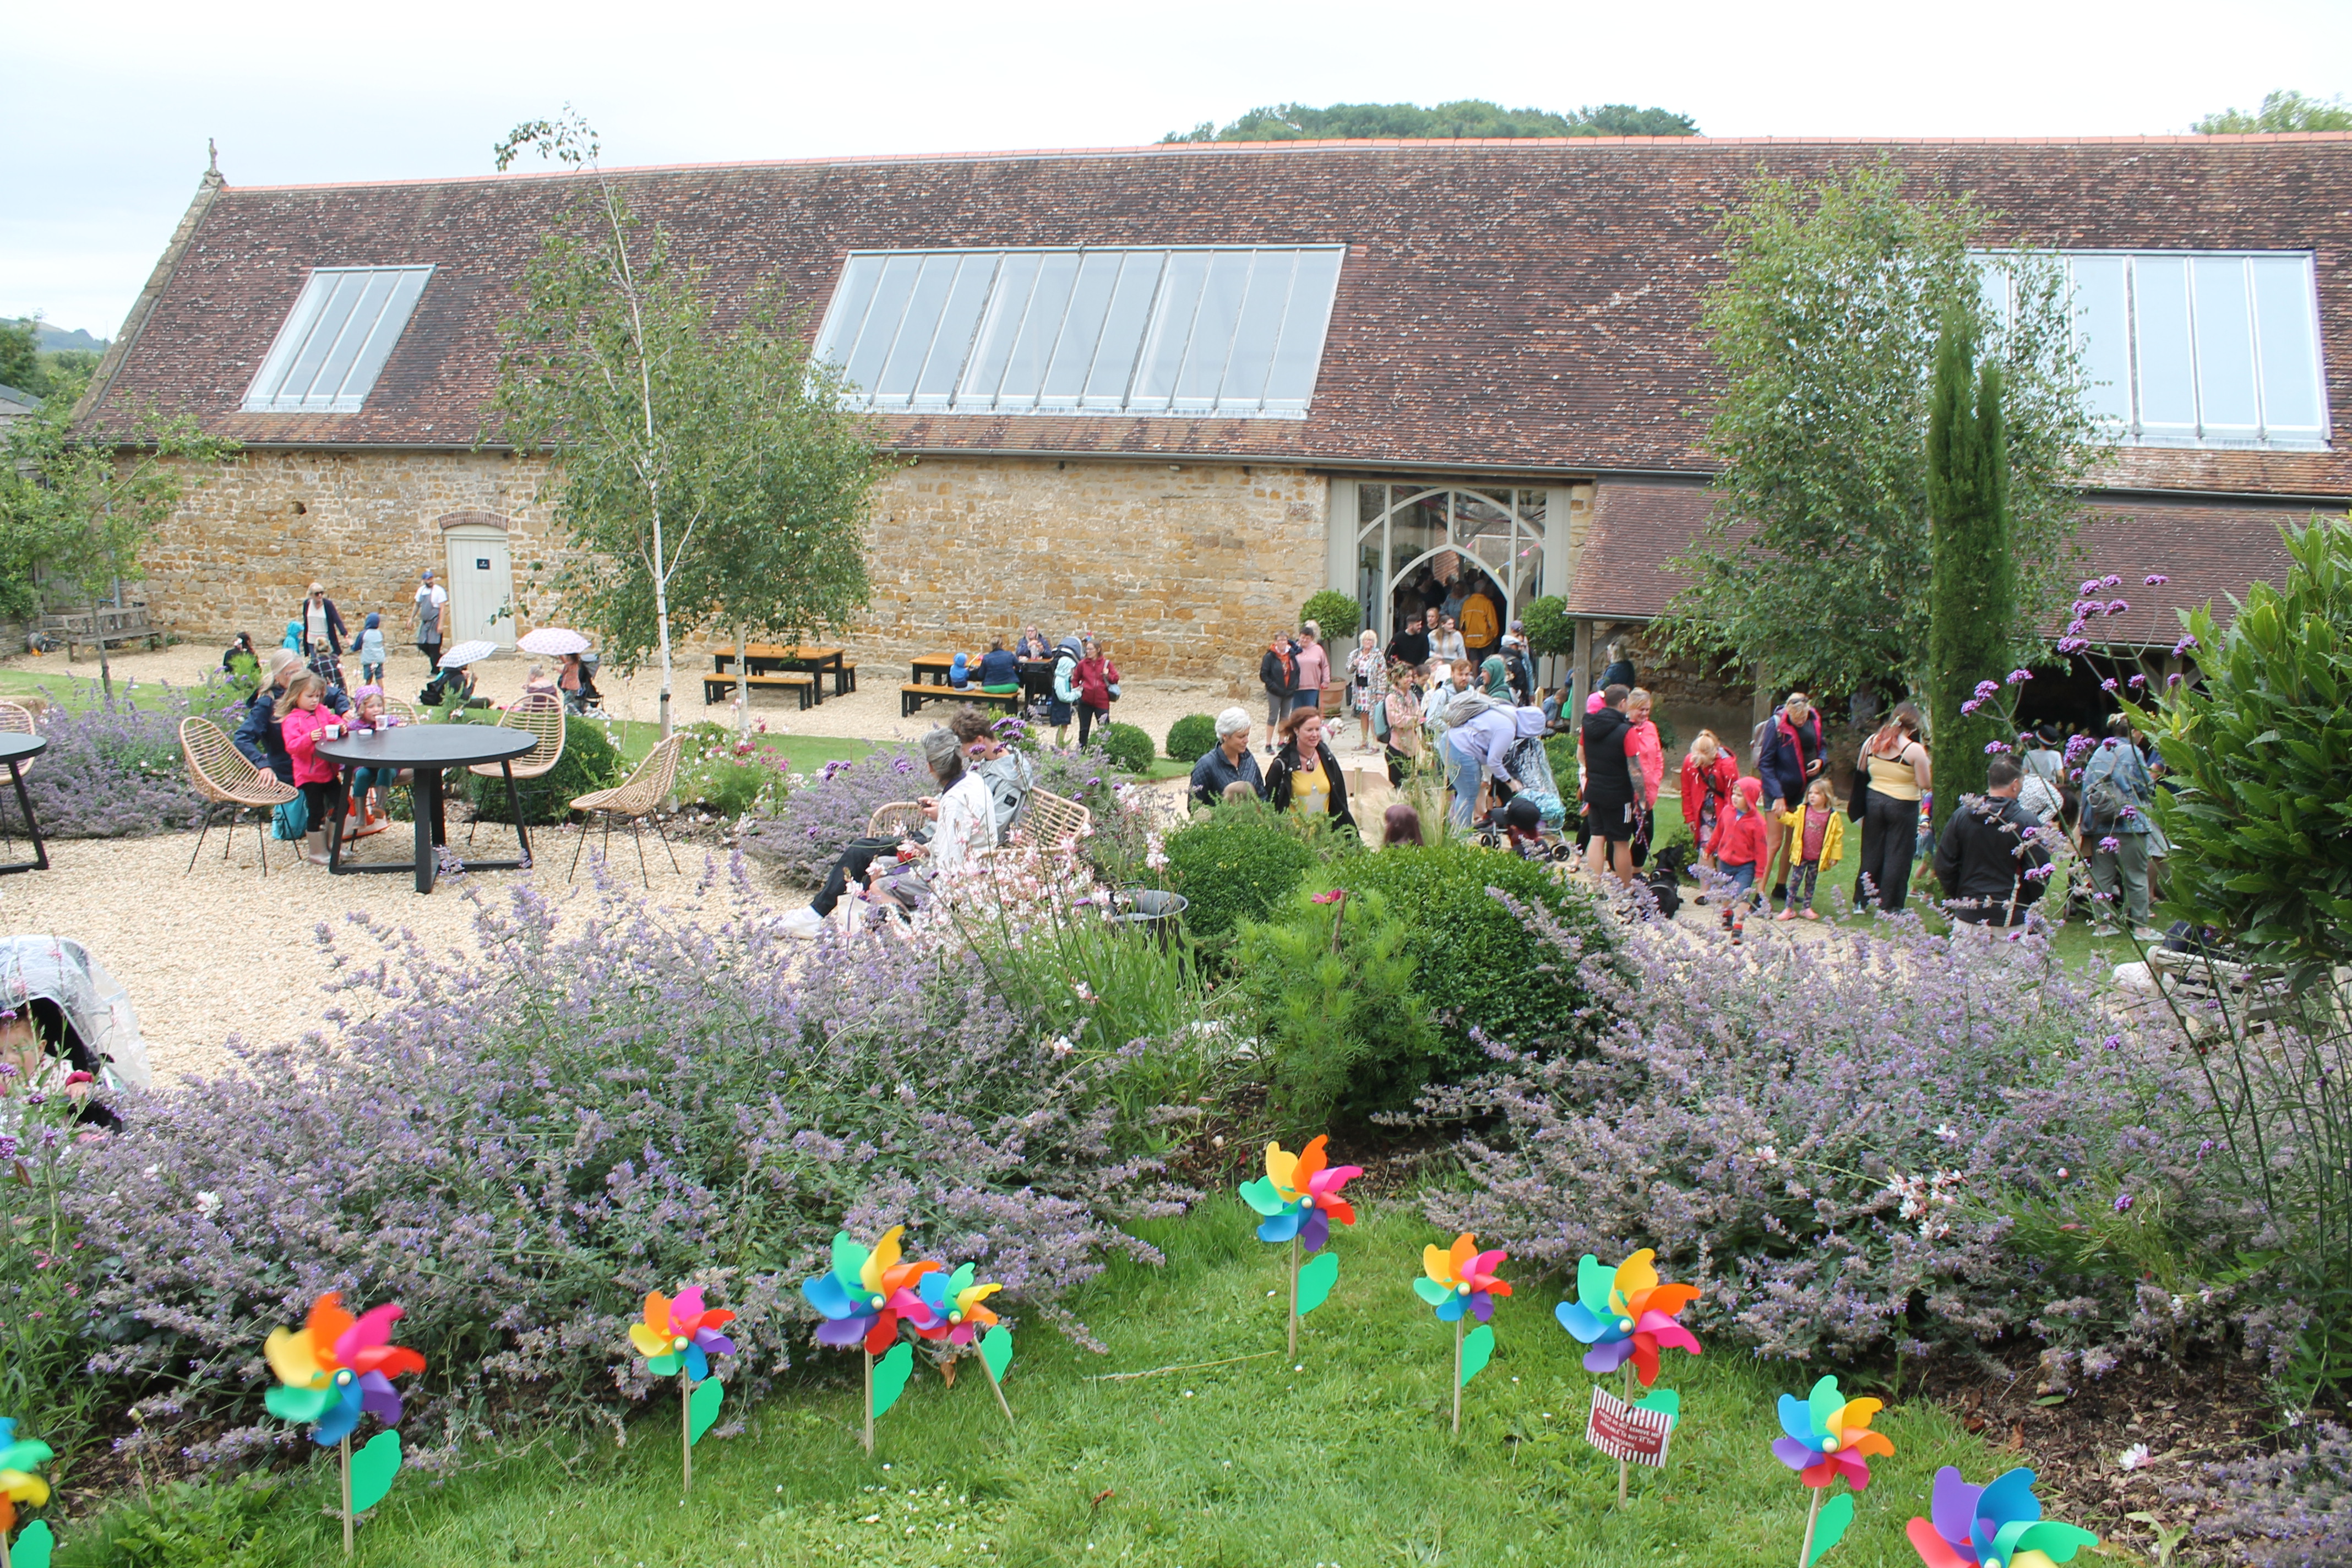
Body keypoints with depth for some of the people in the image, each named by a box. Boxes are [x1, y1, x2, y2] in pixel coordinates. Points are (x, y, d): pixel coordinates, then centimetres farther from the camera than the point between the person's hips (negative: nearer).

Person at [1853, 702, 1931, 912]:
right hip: (1903, 806, -5)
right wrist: (1927, 764, 2)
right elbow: (1925, 785, -12)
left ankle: (1861, 901, 19)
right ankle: (1889, 906, 9)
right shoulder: (1915, 750, -15)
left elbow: (1861, 772, 11)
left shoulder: (1871, 742, 0)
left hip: (1874, 800, 5)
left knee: (1871, 853, 15)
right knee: (1897, 856, 6)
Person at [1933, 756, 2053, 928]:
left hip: (1969, 915, 3)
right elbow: (2039, 871, -8)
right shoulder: (2026, 822, -10)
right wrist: (2028, 904, 9)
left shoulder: (1961, 816, 0)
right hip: (2011, 919, -3)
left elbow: (1943, 866, 4)